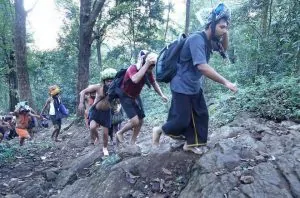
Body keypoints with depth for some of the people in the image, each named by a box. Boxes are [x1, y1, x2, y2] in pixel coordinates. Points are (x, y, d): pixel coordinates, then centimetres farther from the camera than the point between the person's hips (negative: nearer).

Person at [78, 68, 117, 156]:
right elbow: (83, 92, -13)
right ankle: (96, 137, 11)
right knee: (92, 127, -25)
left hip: (106, 112, 1)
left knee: (105, 133, 7)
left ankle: (105, 148, 35)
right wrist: (81, 103, -25)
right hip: (95, 110, -1)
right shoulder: (98, 87, -22)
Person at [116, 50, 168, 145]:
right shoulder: (132, 68, -29)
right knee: (135, 121, -17)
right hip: (125, 97, -7)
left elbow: (154, 83, 7)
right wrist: (146, 64, -49)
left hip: (136, 97, 7)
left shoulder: (149, 72, -10)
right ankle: (119, 133, 10)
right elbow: (135, 80, -52)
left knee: (140, 121, 6)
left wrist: (162, 95, -4)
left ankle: (132, 143, 22)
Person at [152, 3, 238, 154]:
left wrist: (226, 32, -1)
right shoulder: (197, 39, -25)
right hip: (182, 87, -9)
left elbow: (224, 48, 19)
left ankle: (191, 144, 26)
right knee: (182, 120, -2)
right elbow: (202, 67, -34)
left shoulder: (209, 40, 4)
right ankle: (159, 130, 23)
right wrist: (225, 82, -29)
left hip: (194, 87, 9)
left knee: (201, 115, 12)